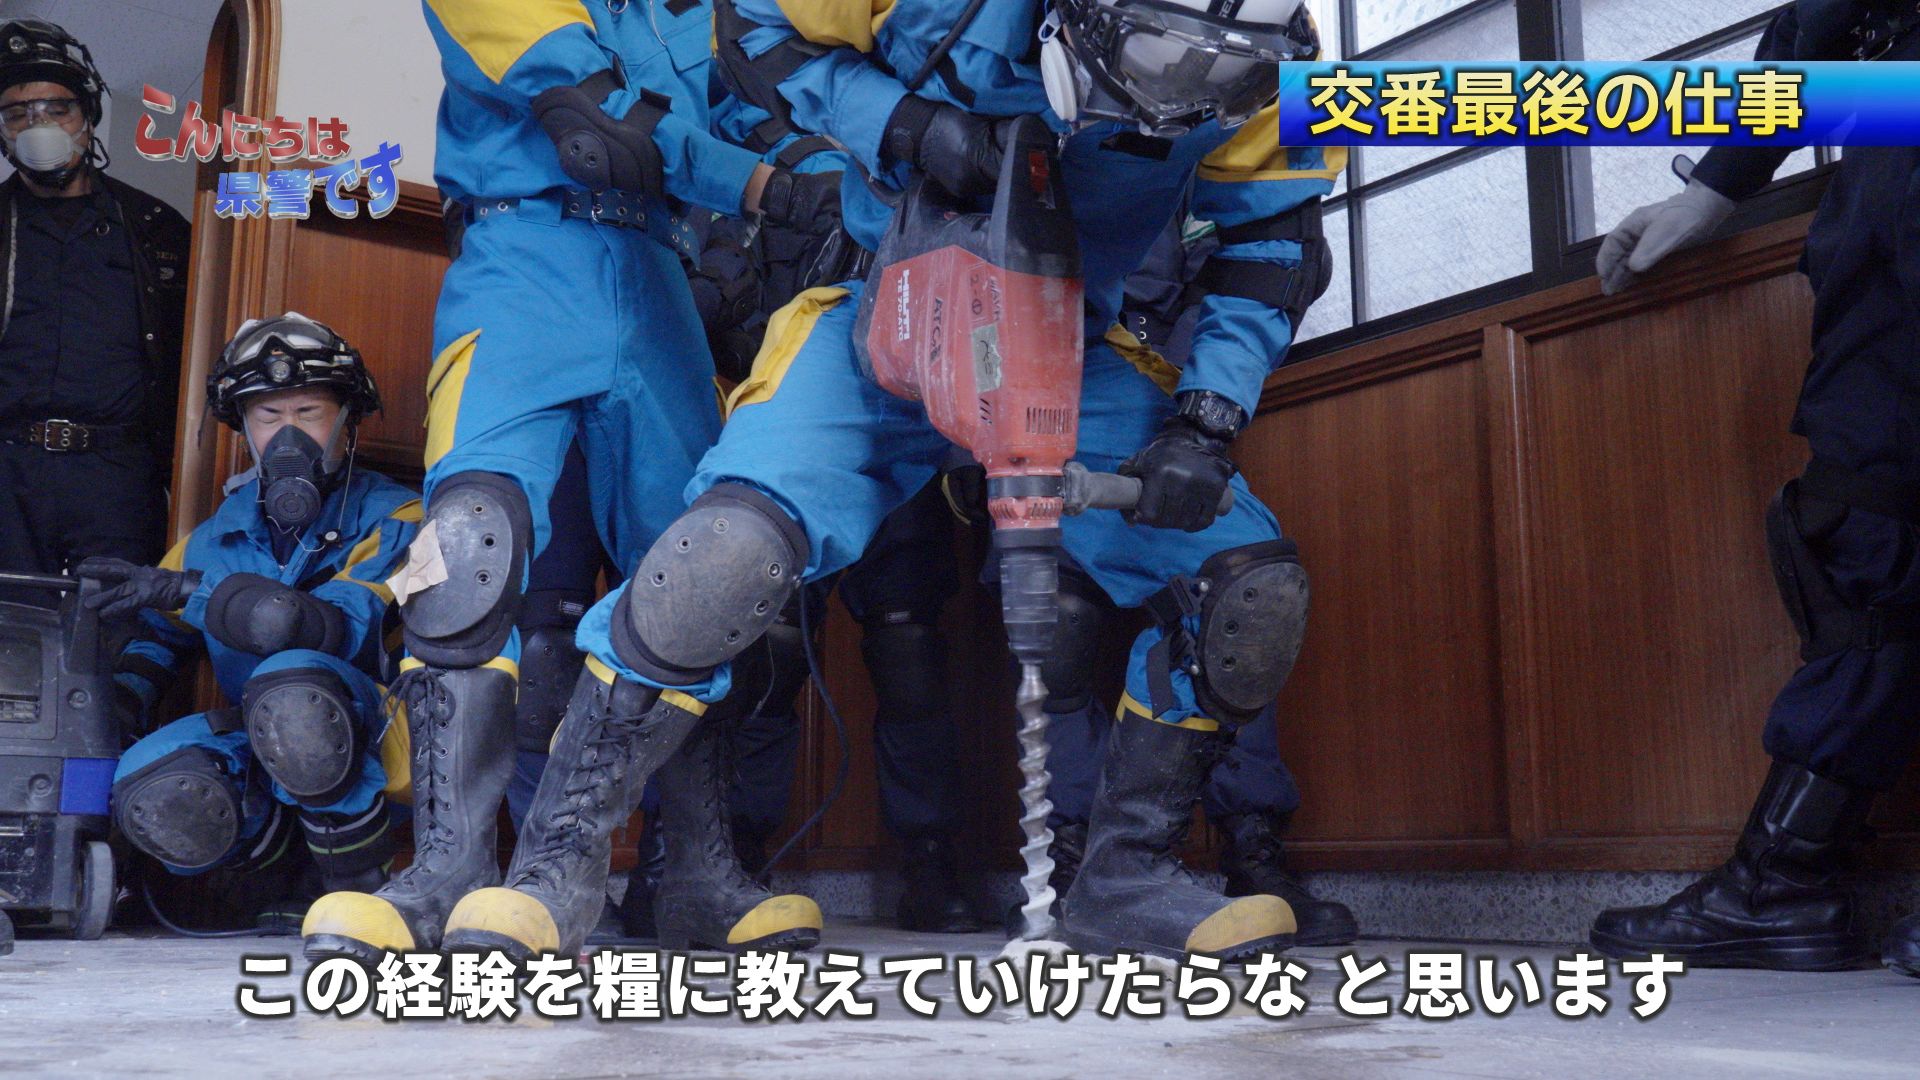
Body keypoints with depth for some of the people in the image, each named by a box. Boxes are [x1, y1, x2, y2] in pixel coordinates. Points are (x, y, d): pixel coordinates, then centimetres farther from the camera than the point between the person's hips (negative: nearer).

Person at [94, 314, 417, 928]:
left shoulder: (390, 519, -7)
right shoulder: (218, 537, 10)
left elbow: (342, 626, -23)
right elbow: (159, 637, 19)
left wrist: (185, 590, -27)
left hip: (376, 759, -4)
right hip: (259, 762, 4)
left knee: (292, 681, -35)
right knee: (149, 790, -26)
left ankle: (365, 891, -19)